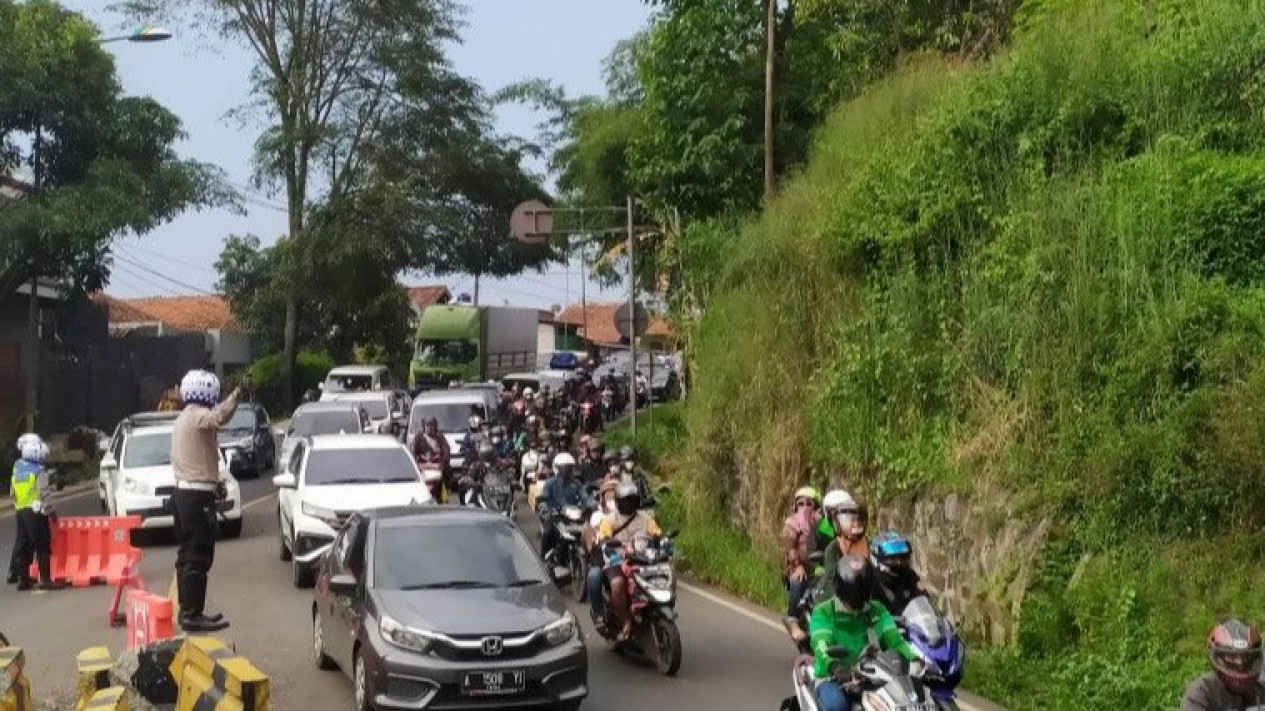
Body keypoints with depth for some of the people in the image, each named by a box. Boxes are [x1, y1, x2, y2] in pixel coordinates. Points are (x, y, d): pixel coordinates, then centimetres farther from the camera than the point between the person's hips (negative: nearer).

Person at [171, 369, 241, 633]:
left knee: (187, 554, 15)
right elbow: (218, 417, -39)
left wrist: (214, 482, 23)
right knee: (198, 557, -9)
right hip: (198, 495, -10)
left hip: (183, 491, 10)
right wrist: (235, 396, -29)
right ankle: (193, 614, -9)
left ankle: (187, 610, 22)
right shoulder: (198, 415, -14)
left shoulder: (182, 418, 18)